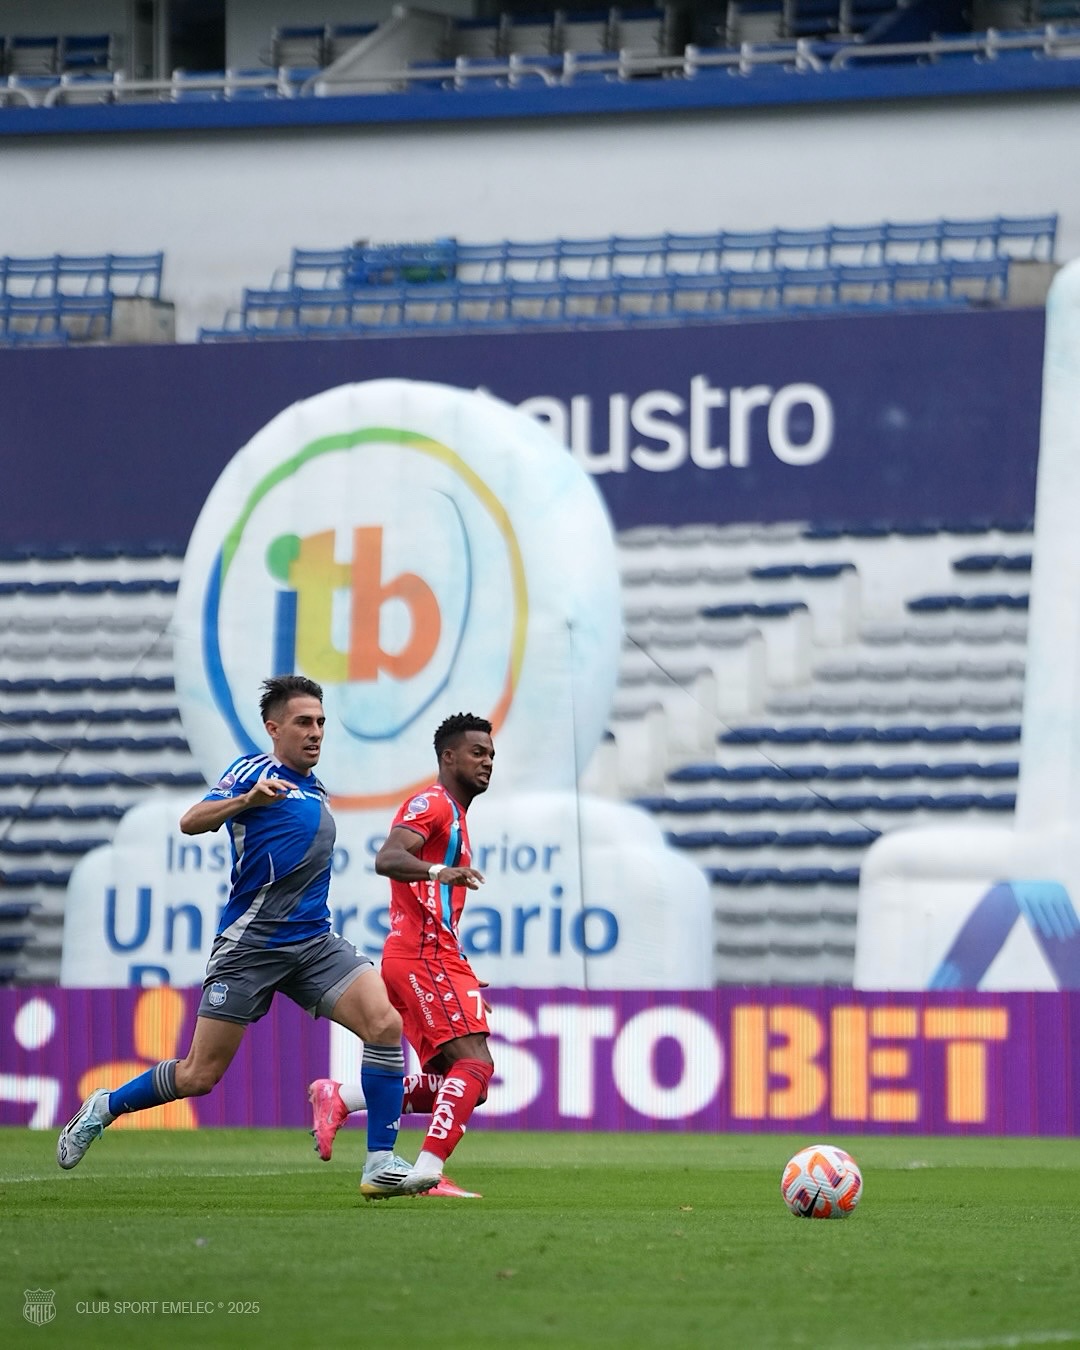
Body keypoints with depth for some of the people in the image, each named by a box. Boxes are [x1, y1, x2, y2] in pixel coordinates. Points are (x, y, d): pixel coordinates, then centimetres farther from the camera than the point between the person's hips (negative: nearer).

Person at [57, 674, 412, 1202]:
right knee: (199, 1076, -2)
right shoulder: (254, 772, -3)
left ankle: (381, 1163, -16)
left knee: (385, 1023, -18)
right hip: (249, 943, -6)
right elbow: (191, 821, -19)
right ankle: (103, 1108, 24)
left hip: (314, 941, 6)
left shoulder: (314, 790, 19)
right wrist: (246, 800, -33)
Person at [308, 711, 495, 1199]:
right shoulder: (431, 804, -4)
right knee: (474, 1064, -20)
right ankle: (427, 1172, -28)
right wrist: (438, 871, -42)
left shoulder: (453, 814, 27)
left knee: (456, 1083, 6)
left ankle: (339, 1098, 6)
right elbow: (387, 859, -24)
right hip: (423, 954, -10)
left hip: (429, 955, 10)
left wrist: (465, 985, 30)